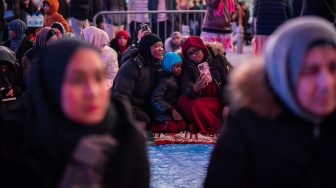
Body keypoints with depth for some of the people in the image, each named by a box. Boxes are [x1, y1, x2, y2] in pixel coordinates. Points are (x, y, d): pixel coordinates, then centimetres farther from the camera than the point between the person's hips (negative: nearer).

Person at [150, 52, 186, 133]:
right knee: (171, 127, -30)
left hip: (171, 112, 8)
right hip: (163, 113, -8)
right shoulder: (165, 80, -12)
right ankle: (150, 127, -11)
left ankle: (159, 126, -3)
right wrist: (172, 110, -26)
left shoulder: (174, 79, 15)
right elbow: (155, 99, -22)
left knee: (182, 125, -17)